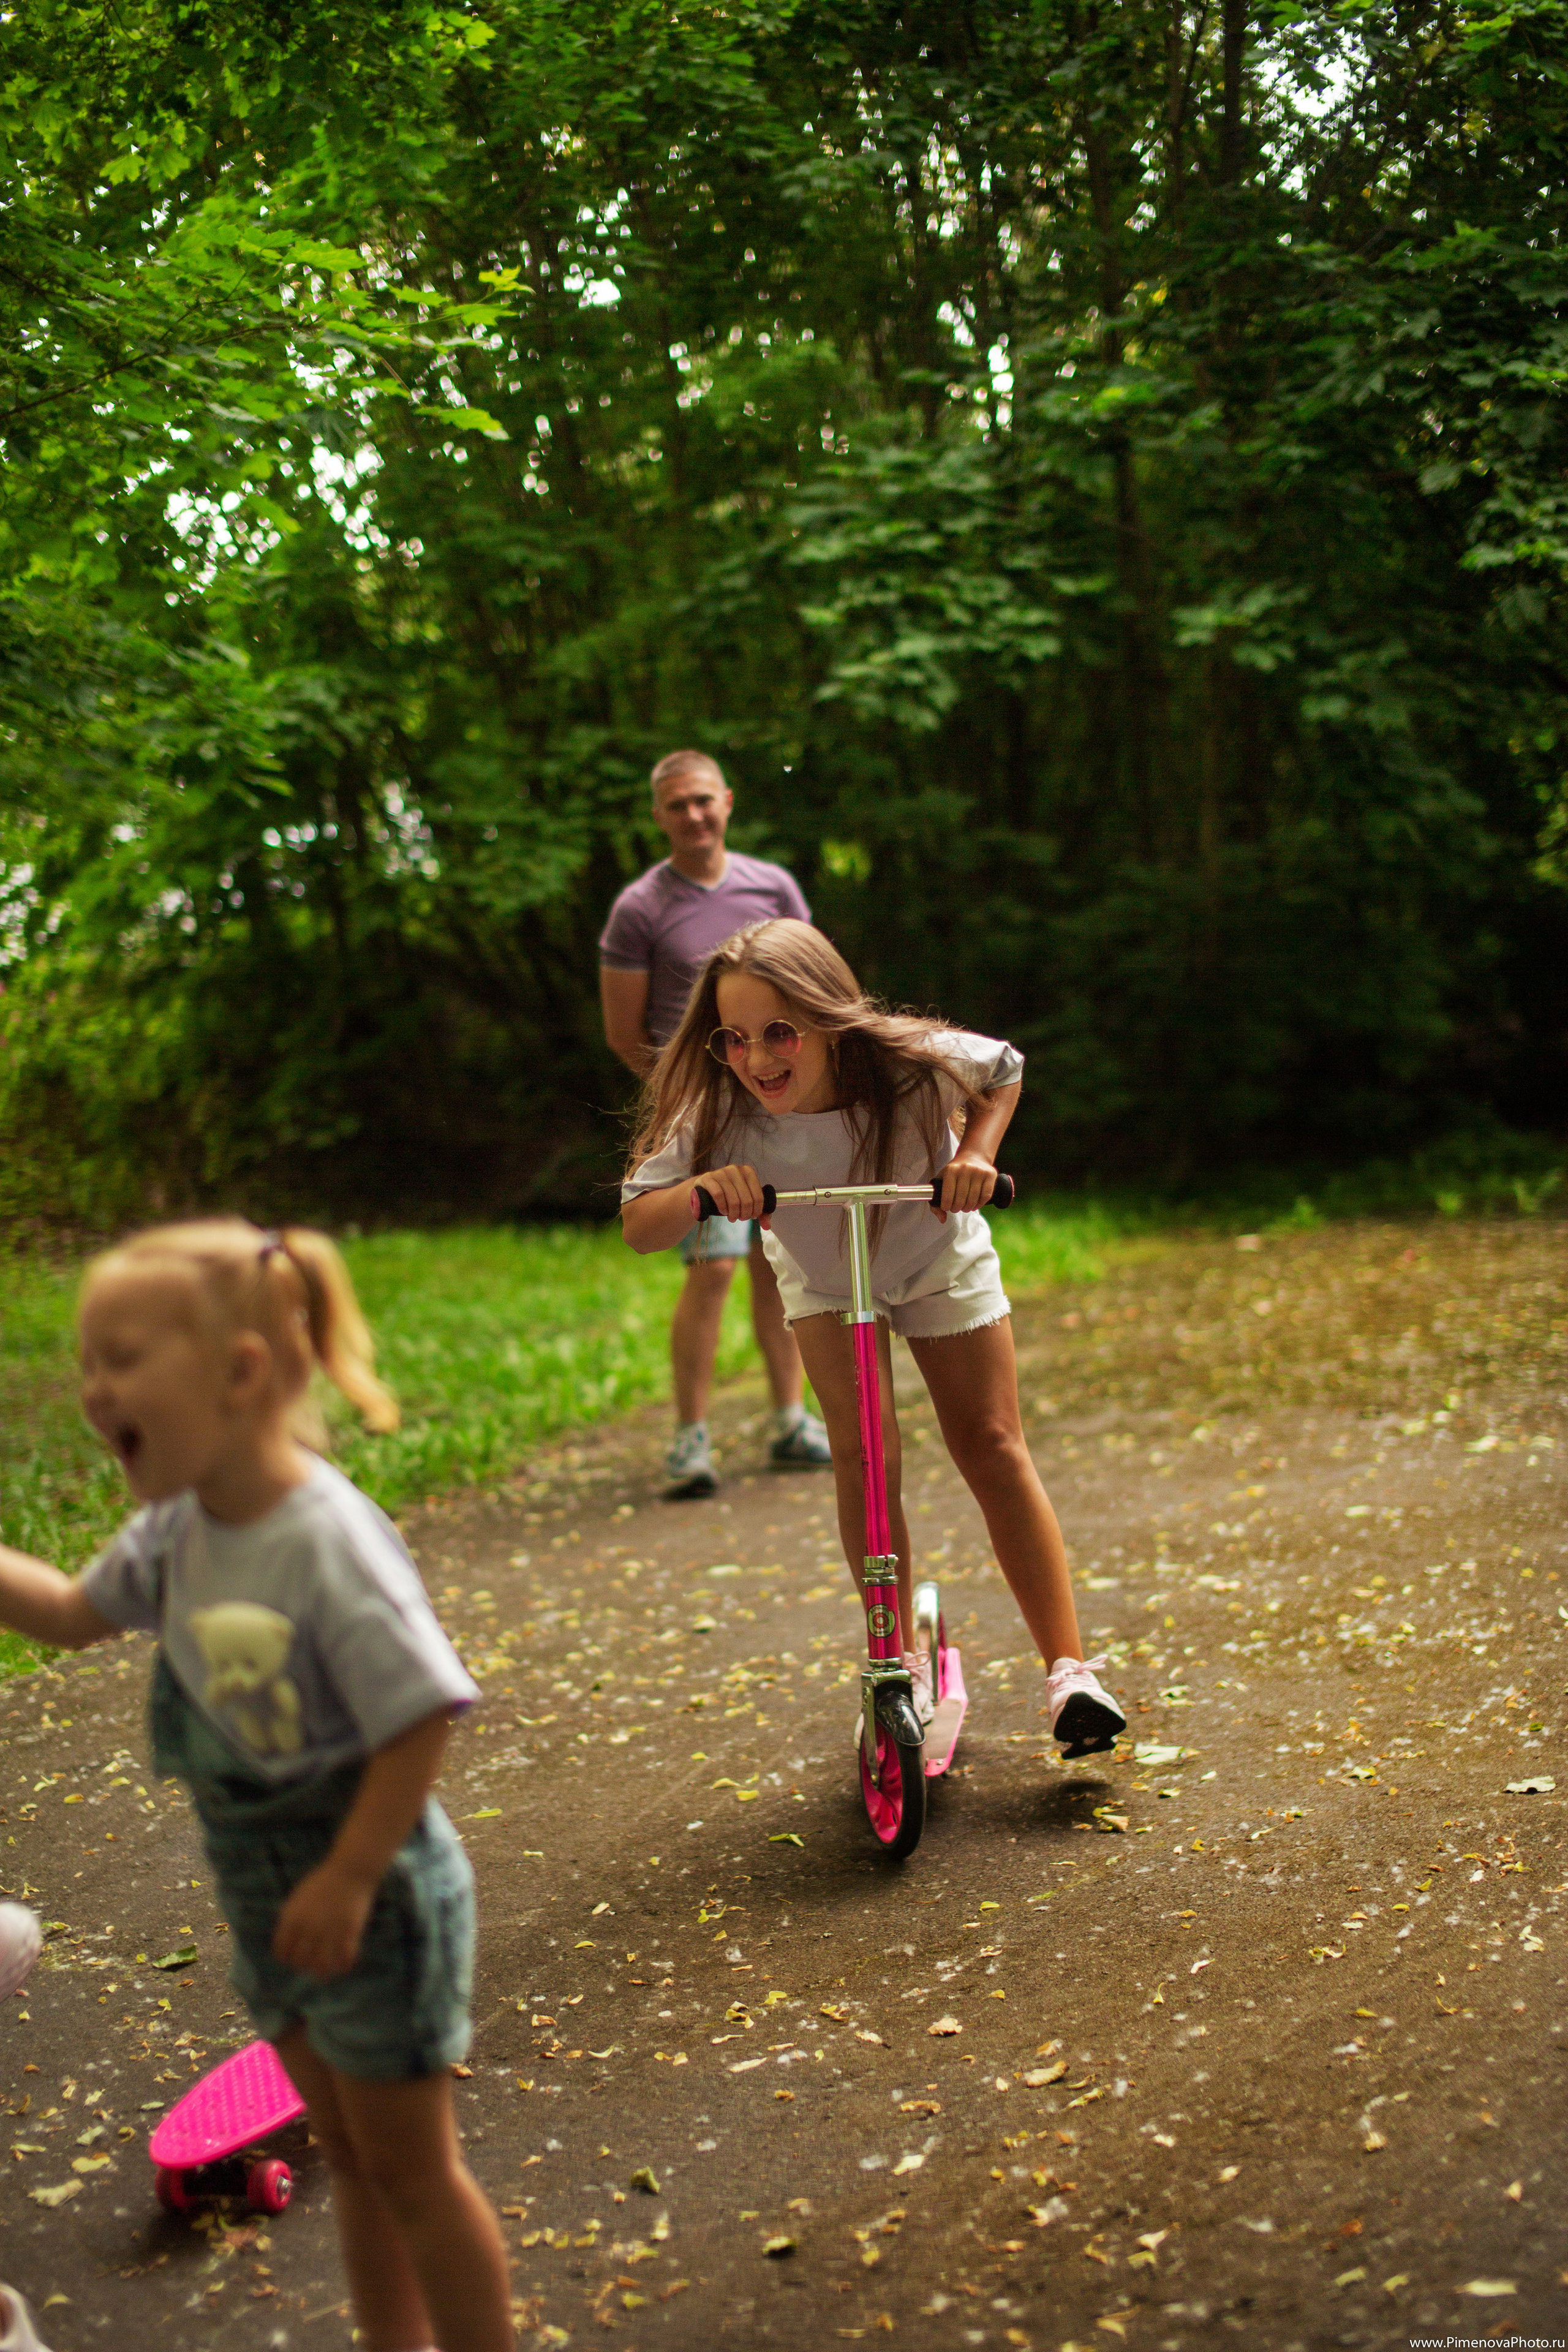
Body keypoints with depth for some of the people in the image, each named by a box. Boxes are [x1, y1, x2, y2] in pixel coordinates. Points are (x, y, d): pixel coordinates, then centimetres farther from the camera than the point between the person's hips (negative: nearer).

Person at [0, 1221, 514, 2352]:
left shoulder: (330, 1542, -30)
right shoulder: (176, 1530, -4)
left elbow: (421, 1719, -28)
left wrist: (349, 1876, -23)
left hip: (375, 1894, -8)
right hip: (267, 1886, 8)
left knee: (411, 2167, 9)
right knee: (350, 2157, 23)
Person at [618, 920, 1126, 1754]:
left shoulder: (914, 1065, -34)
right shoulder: (720, 1113, -33)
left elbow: (1002, 1072, -11)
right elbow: (638, 1224, -28)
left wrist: (977, 1153, -29)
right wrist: (703, 1187, -48)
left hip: (939, 1258, 0)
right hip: (822, 1278, 1)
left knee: (992, 1449, -3)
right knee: (862, 1453, -13)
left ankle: (1068, 1667, 4)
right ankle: (902, 1664, 4)